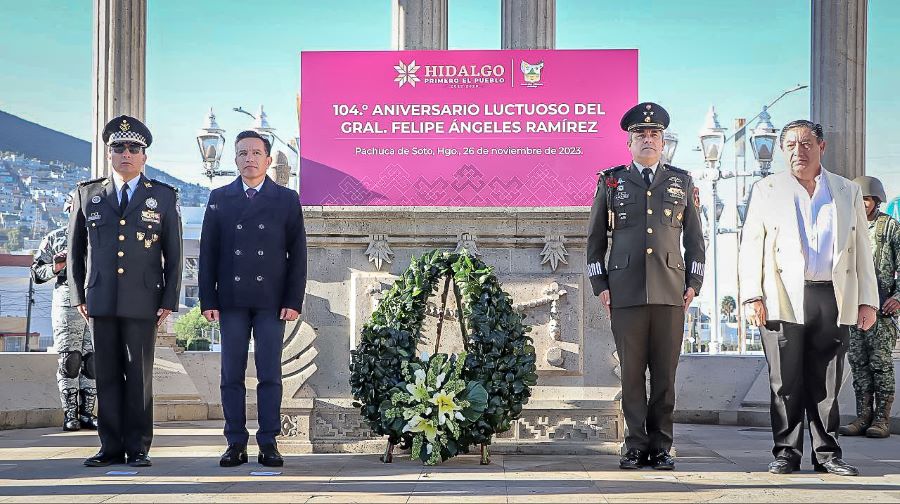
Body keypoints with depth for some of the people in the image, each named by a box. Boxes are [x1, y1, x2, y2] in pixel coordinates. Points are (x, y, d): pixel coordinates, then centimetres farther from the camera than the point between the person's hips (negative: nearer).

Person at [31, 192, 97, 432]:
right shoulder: (55, 237, 11)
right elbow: (36, 271, 10)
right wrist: (55, 268, -9)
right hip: (67, 303, -2)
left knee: (93, 361, 1)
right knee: (69, 360, -5)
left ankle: (86, 413, 6)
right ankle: (69, 414, 0)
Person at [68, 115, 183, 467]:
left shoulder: (164, 197, 7)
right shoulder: (87, 195, 11)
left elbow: (173, 254, 6)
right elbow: (75, 250, 15)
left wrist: (169, 301, -1)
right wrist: (78, 296, 8)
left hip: (143, 302, -2)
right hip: (100, 302, 2)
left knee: (139, 376, 0)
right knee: (107, 375, 3)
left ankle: (138, 447, 6)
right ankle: (111, 447, 8)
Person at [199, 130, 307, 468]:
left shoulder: (287, 200, 6)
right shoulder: (219, 199, 9)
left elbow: (297, 253, 4)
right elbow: (208, 253, 6)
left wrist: (294, 301, -4)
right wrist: (208, 300, -1)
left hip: (271, 301, -1)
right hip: (231, 300, 1)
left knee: (270, 374, 0)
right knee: (232, 374, 2)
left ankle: (268, 443, 5)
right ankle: (236, 443, 8)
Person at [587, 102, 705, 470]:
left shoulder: (682, 182, 14)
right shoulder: (610, 181, 11)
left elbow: (694, 237, 16)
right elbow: (595, 237, 12)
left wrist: (693, 283, 7)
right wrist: (600, 284, 4)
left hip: (671, 291, 1)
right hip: (625, 292, -1)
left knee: (665, 373, 2)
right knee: (631, 372, 0)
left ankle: (661, 447, 9)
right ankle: (636, 447, 6)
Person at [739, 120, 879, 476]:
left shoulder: (848, 192, 15)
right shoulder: (767, 190, 11)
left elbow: (861, 250, 14)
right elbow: (751, 246, 7)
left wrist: (867, 300, 6)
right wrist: (752, 297, -3)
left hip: (834, 300, 1)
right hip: (784, 300, -1)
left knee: (827, 381, 3)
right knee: (786, 382, -1)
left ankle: (826, 453, 10)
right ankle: (787, 453, 6)